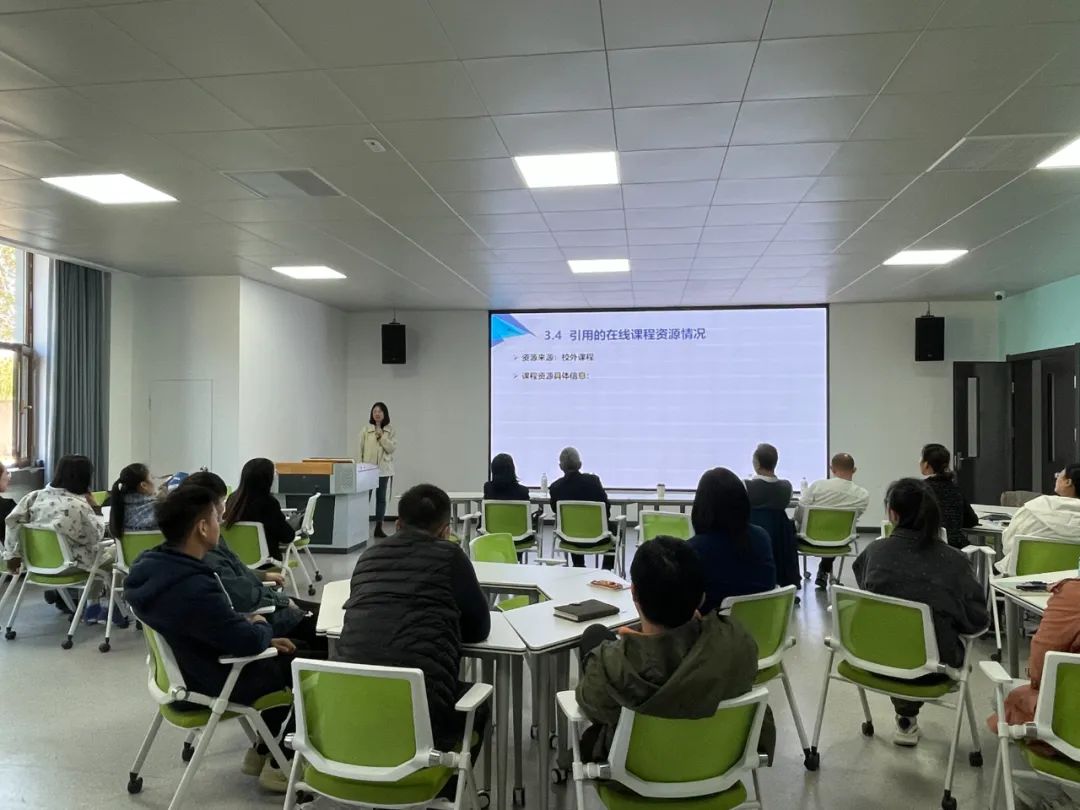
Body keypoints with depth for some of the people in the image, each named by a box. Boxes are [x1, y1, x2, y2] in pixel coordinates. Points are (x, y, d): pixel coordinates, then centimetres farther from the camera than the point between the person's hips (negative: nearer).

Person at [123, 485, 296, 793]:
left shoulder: (155, 565, -4)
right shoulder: (193, 588, -36)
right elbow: (248, 641, -30)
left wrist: (261, 638, 4)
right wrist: (262, 627, -8)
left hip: (188, 667, 9)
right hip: (213, 683, -9)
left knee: (283, 657, 22)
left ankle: (262, 752, 31)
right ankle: (278, 765, 23)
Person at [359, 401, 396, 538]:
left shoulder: (390, 431, 3)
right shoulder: (366, 429, 2)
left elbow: (392, 448, -6)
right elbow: (360, 449, 2)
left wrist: (382, 437, -15)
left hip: (383, 469, 1)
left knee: (381, 498, 6)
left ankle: (379, 528, 12)